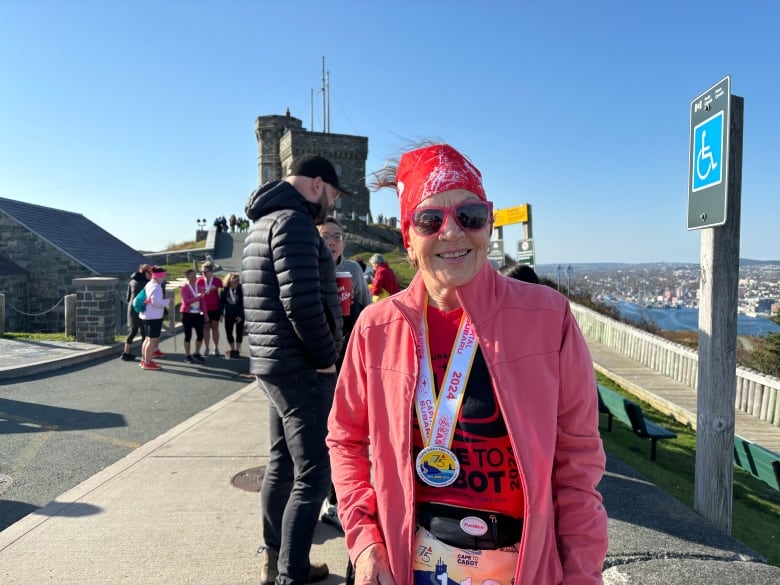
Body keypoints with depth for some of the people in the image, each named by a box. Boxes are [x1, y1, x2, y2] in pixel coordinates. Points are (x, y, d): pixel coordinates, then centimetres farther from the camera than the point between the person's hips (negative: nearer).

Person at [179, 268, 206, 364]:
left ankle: (196, 354, 21)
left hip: (197, 313, 5)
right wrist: (197, 297, -30)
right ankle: (187, 356, 13)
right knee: (188, 335, 0)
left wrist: (203, 311, 8)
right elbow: (185, 301, -19)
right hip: (187, 314, -5)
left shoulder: (198, 286, 8)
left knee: (200, 334, 4)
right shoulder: (184, 287, -8)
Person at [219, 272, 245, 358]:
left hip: (239, 315, -2)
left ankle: (237, 350, 14)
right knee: (228, 333, 3)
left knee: (239, 332, 3)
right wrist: (221, 313, -5)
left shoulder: (240, 289, -12)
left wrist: (240, 315, -13)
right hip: (229, 315, 2)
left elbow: (243, 303, -11)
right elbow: (221, 302, 1)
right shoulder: (225, 290, -6)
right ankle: (232, 350, 19)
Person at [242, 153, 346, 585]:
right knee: (312, 474, -1)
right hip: (300, 367, -10)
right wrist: (326, 356, -12)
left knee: (281, 465, 18)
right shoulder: (293, 221, -14)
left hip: (273, 362, 10)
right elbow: (302, 302, -25)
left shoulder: (264, 222, 17)